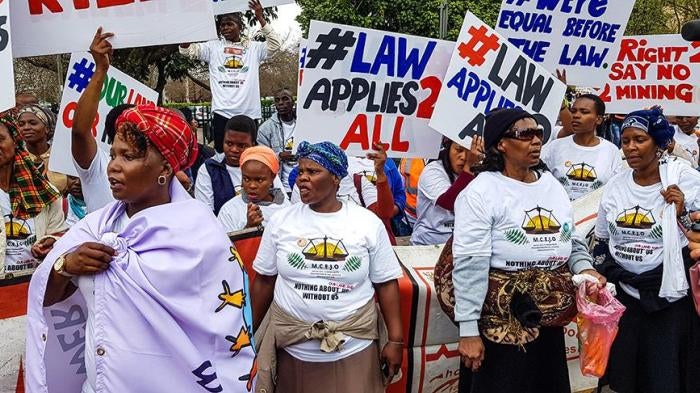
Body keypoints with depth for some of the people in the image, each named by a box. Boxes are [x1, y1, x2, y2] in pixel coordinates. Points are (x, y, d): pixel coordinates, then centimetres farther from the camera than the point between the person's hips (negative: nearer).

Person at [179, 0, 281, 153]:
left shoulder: (253, 47, 11)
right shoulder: (213, 47, 11)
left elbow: (274, 45, -1)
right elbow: (186, 50, 7)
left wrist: (260, 18, -5)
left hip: (249, 113, 0)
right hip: (222, 112, 0)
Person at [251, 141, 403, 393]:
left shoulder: (368, 224, -4)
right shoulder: (280, 221, -1)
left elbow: (386, 284, 0)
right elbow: (264, 280, 6)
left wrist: (395, 340, -3)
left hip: (353, 347, -1)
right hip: (292, 346, 1)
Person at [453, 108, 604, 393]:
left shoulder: (551, 183, 10)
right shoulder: (481, 192, -14)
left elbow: (572, 241, 19)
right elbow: (470, 264, -18)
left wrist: (585, 269, -2)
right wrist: (468, 330, -20)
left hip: (551, 318, 7)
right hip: (502, 321, -7)